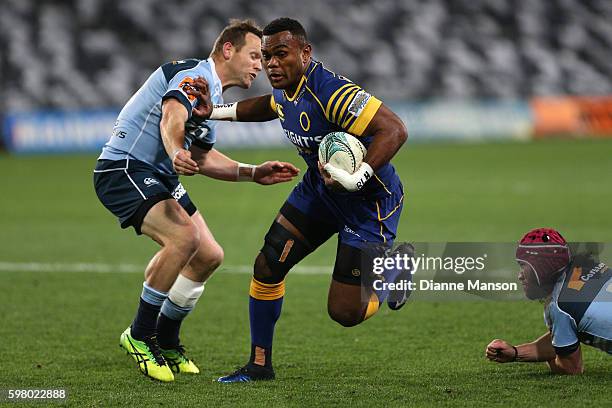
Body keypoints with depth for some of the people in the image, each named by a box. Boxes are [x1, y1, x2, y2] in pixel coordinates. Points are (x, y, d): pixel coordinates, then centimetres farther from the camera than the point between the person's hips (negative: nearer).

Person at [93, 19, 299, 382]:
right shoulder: (195, 74, -14)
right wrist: (177, 155, -55)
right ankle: (140, 335, -16)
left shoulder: (214, 97, 17)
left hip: (160, 176, 11)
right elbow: (171, 119, -34)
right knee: (184, 236, -30)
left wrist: (254, 173, 20)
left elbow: (201, 157, 28)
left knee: (210, 256, 7)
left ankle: (167, 342, 23)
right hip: (124, 168, -11)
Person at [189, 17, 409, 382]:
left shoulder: (329, 91, -32)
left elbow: (395, 130, -37)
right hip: (320, 188, 8)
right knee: (268, 266, 2)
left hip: (369, 201, -8)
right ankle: (259, 365, 18)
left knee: (344, 312, -5)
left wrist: (356, 179, -43)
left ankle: (397, 268, 26)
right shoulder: (286, 93, -4)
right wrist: (217, 112, 22)